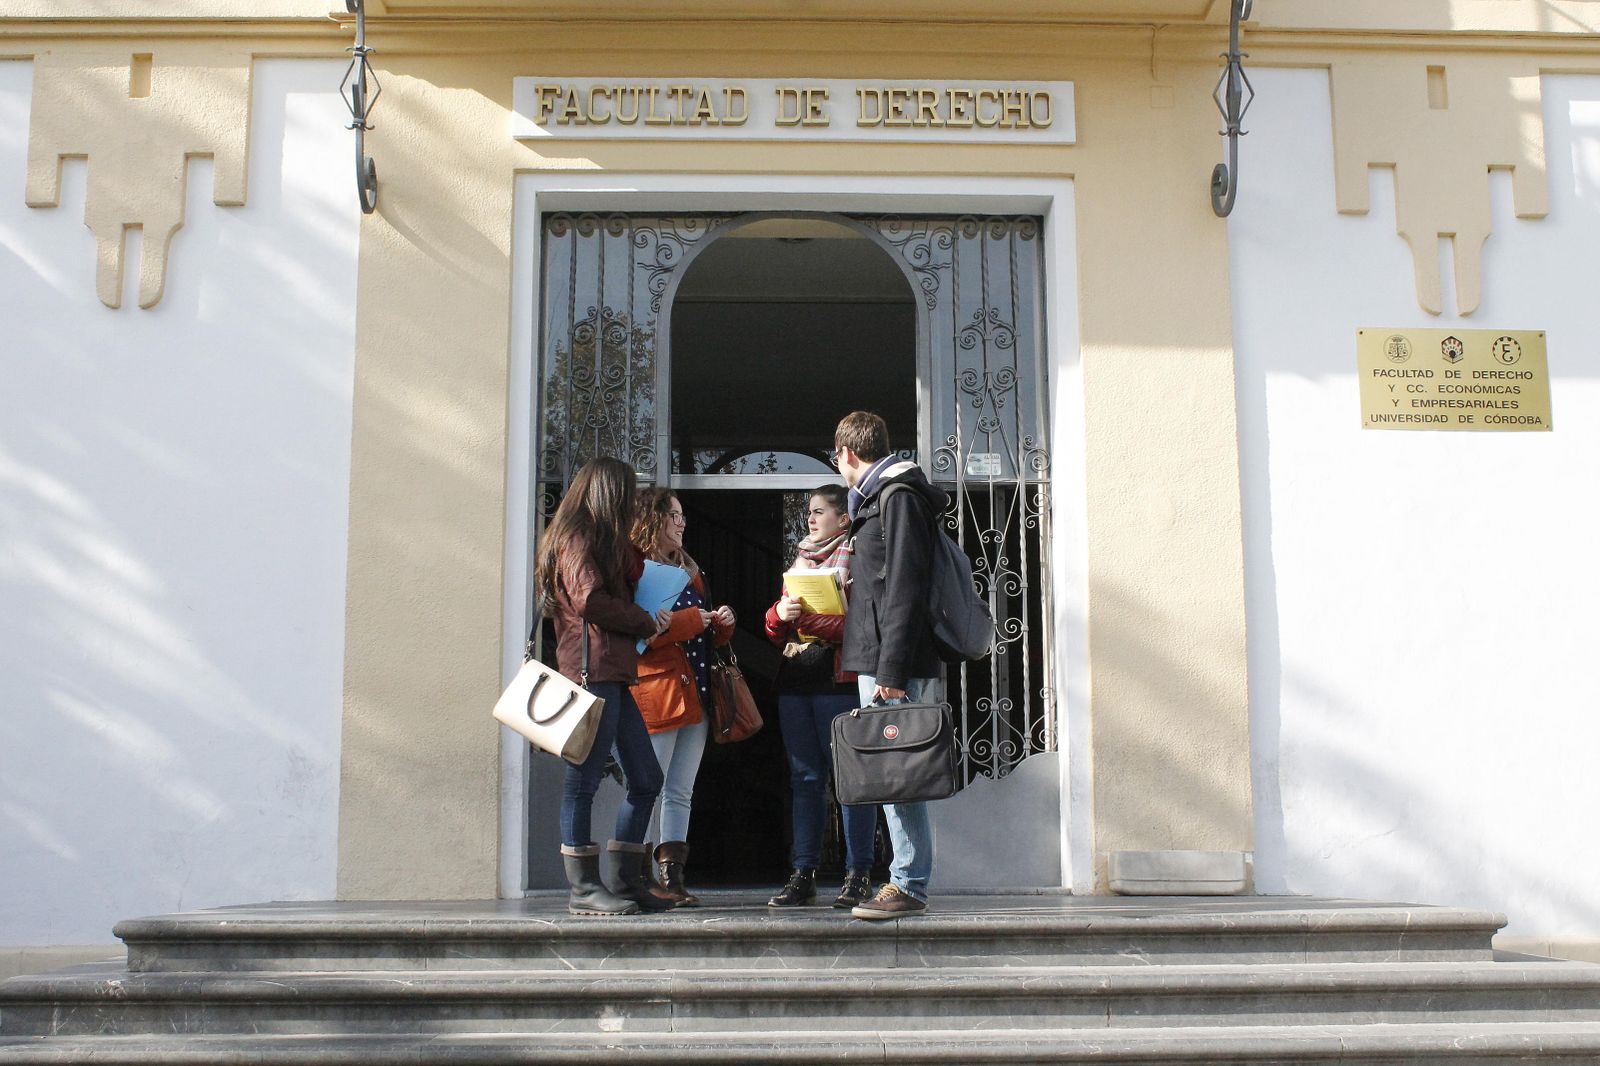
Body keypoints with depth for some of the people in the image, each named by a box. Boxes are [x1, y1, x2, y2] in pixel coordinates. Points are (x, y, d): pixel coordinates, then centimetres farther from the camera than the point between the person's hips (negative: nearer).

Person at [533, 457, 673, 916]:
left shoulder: (603, 539, 26)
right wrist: (647, 621, -6)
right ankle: (583, 887, -3)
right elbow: (588, 599, -16)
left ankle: (625, 881, 15)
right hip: (592, 669, -10)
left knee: (646, 779, 10)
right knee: (585, 779, -6)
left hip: (613, 675, 10)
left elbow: (629, 581, 19)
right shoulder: (576, 538, -5)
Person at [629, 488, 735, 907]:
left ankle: (672, 877, 10)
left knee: (681, 793, 7)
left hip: (694, 695, 9)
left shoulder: (689, 570, 23)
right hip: (656, 694, -8)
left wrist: (722, 624, 9)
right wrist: (692, 620, -15)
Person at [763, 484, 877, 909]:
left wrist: (807, 620, -19)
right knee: (804, 777, 8)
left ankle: (858, 875, -1)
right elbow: (775, 629, 21)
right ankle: (802, 875, 10)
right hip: (795, 681, 7)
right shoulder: (801, 560, 22)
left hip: (839, 680, -7)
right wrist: (781, 613, -2)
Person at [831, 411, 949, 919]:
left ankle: (909, 885, -3)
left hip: (894, 665, -10)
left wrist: (892, 671, -21)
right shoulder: (879, 497, 21)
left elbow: (905, 589, -17)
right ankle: (907, 880, 14)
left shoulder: (898, 496, -10)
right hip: (879, 661, 10)